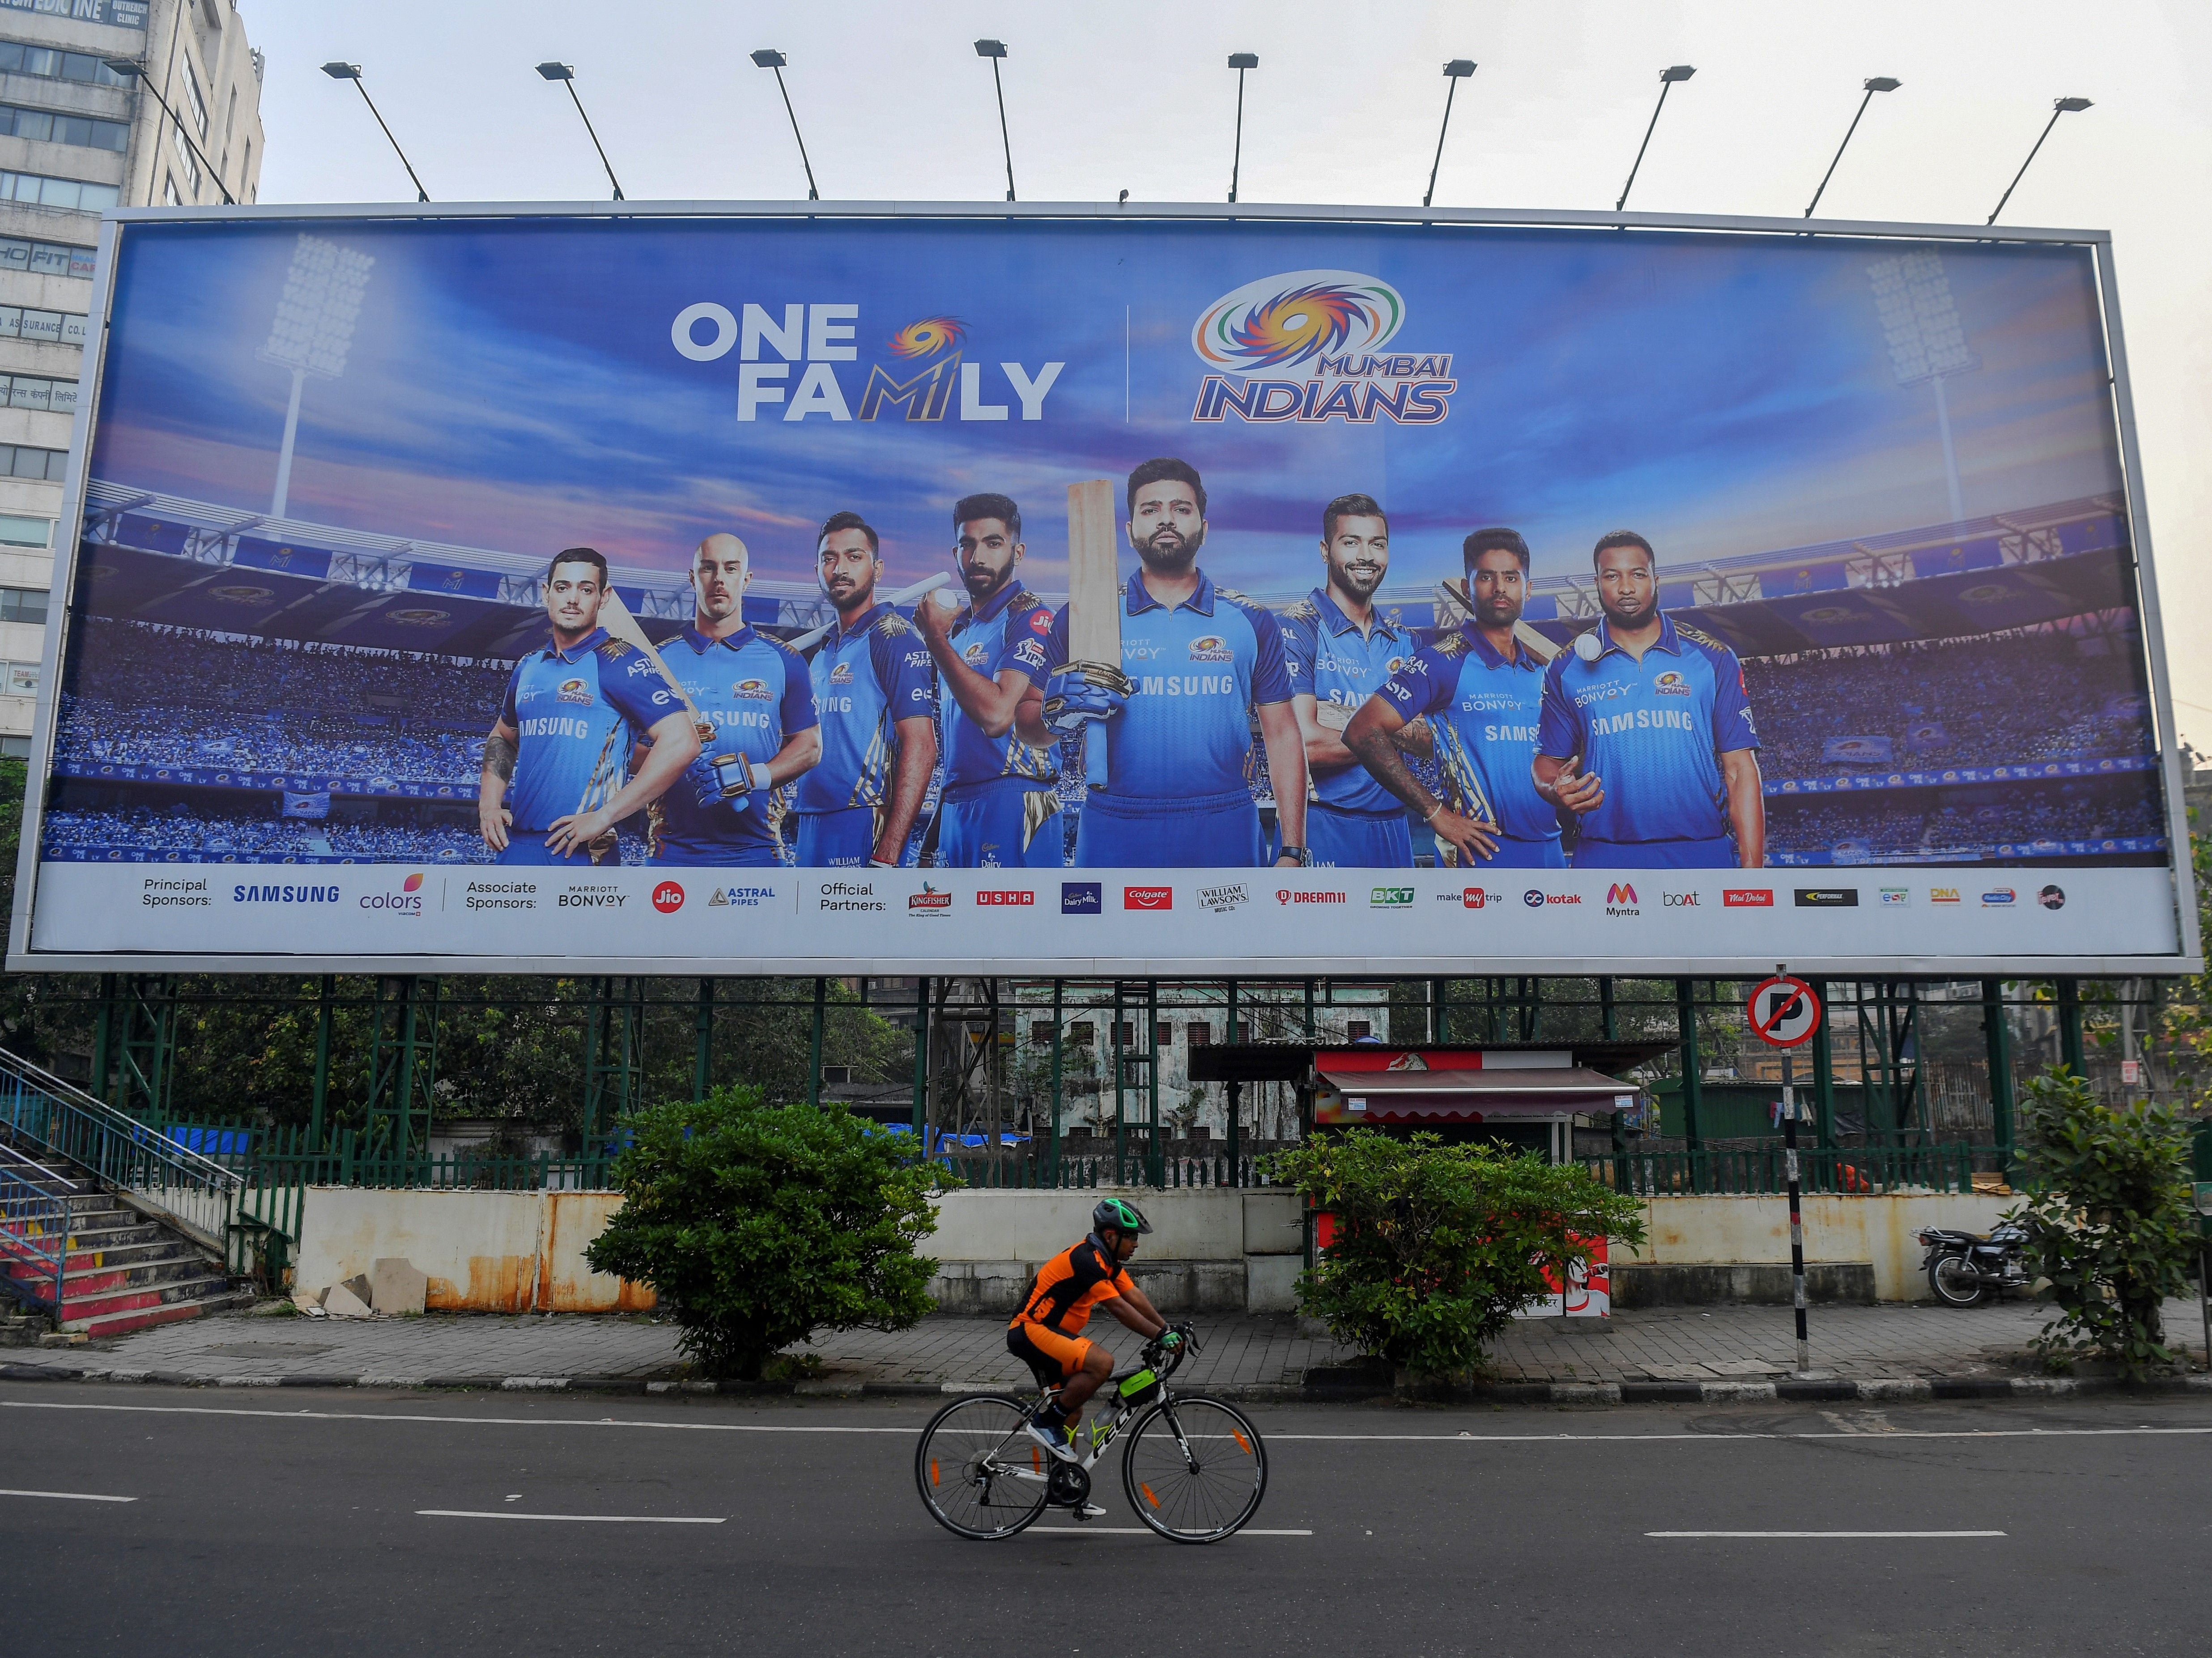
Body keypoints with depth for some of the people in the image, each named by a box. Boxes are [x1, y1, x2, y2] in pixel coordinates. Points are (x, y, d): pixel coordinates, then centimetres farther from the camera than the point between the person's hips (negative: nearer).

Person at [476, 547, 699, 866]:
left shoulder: (619, 662, -8)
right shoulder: (529, 668, 13)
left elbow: (682, 743, -19)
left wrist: (604, 816, -18)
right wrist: (489, 804, 12)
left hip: (580, 850, -6)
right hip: (515, 844, 6)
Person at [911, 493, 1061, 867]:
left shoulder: (1031, 617, -8)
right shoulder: (959, 626, 18)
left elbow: (996, 715, -22)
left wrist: (935, 639, -13)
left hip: (1011, 805, -8)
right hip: (955, 805, 8)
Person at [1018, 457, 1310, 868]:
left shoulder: (1251, 622, 6)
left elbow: (1282, 736, 6)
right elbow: (1031, 731, 7)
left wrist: (1292, 851, -1)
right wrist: (1059, 714, -17)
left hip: (1225, 834, 1)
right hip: (1114, 835, 0)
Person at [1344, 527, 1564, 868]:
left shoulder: (1539, 670, 12)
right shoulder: (1445, 662, -7)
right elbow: (1363, 731, -16)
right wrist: (1436, 813, -16)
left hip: (1551, 848, 6)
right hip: (1486, 851, -6)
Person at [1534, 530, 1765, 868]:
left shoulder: (1713, 660, 5)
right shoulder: (1566, 670, 7)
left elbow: (1740, 770, 1)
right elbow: (1548, 763, 10)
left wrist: (1752, 867, -6)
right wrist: (1557, 790, -15)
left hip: (1702, 854, 0)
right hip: (1604, 858, 0)